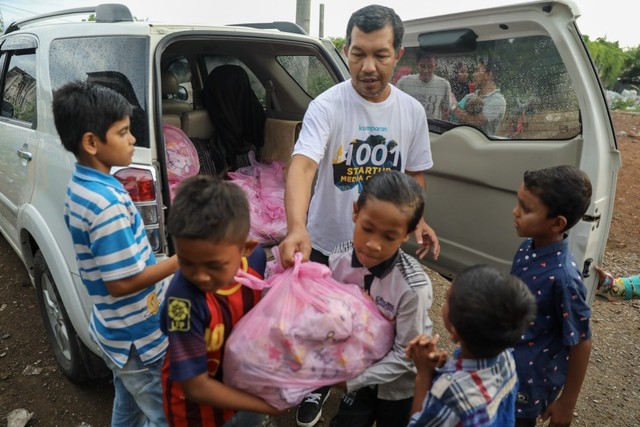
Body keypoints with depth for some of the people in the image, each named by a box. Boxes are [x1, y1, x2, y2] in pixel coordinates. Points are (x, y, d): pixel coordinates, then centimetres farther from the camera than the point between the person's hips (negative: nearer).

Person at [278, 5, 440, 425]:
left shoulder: (412, 111, -5)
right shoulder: (326, 106, -20)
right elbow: (302, 166, -36)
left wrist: (417, 218, -10)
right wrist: (296, 228, -53)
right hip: (326, 243, -3)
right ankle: (318, 385, 47)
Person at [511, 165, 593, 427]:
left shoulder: (563, 277, -30)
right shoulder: (528, 247, -9)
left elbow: (581, 343, -19)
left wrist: (567, 403, -9)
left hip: (531, 382, -7)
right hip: (503, 367, 7)